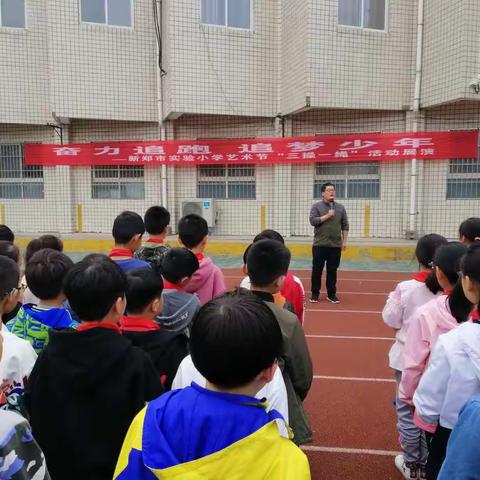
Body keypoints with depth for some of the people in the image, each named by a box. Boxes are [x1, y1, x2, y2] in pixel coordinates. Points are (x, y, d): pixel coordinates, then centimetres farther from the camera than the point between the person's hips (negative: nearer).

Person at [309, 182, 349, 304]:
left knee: (332, 271, 8)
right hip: (319, 244, -2)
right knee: (317, 270, 3)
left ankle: (331, 294, 17)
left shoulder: (340, 207, 9)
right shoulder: (317, 206, 0)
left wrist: (344, 241, 4)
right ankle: (315, 294, 14)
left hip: (335, 245, 2)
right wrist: (327, 216, -14)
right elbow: (313, 221, -11)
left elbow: (345, 226, 10)